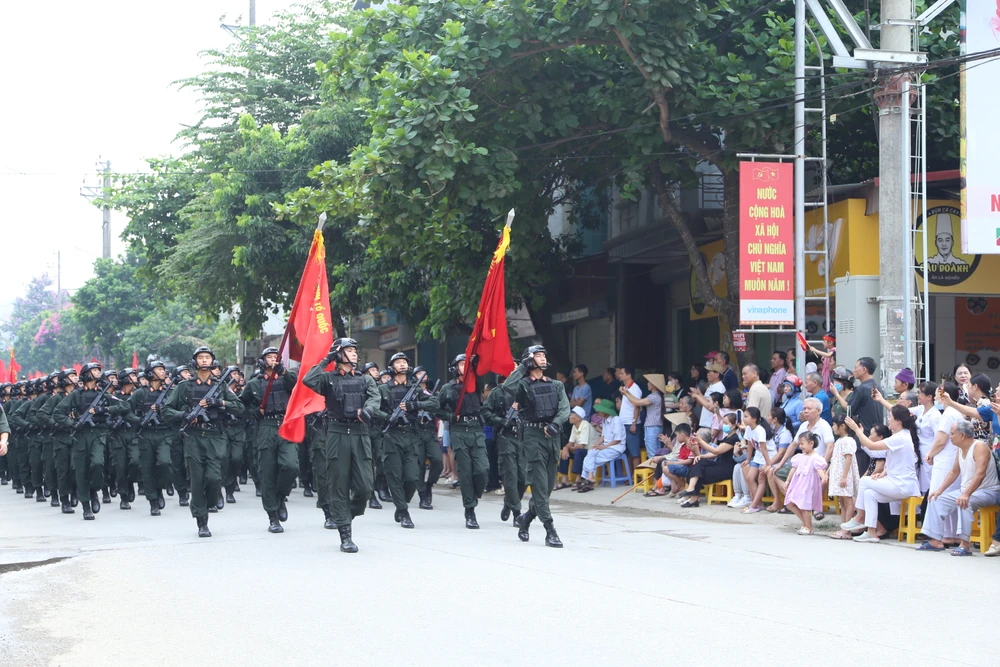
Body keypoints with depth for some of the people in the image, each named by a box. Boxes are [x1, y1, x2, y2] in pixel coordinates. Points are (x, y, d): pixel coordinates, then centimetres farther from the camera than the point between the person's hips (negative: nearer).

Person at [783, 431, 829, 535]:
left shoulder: (815, 458, -12)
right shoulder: (800, 457, 12)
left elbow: (820, 469, -24)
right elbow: (794, 469, 20)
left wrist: (823, 477, -43)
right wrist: (788, 481, 24)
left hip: (808, 485, -8)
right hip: (798, 484, 8)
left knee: (804, 505, -7)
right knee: (789, 504, 5)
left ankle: (808, 527, 7)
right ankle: (804, 522, 17)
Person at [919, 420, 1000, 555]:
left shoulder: (979, 447, -20)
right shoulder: (961, 449, 7)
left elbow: (980, 474, -32)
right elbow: (954, 472, 17)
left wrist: (966, 494, -42)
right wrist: (939, 490, 6)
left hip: (987, 492, -10)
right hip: (966, 491, 10)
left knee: (963, 502, -38)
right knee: (936, 500, 5)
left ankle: (965, 544, -39)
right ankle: (936, 541, 2)